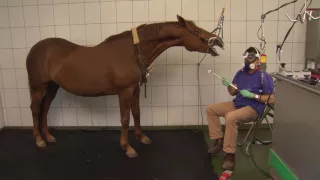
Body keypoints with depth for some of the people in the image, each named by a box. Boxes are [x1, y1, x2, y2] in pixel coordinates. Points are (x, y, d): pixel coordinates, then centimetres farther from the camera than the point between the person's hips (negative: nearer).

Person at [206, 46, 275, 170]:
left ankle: (230, 155, -24)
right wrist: (228, 86, -9)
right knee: (210, 109, 0)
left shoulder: (264, 76, -9)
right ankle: (219, 140, 1)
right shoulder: (240, 73, 10)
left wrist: (252, 95, -20)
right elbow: (233, 93, 12)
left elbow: (271, 99, -12)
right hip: (236, 104, 8)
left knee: (230, 117, -36)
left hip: (252, 109, -8)